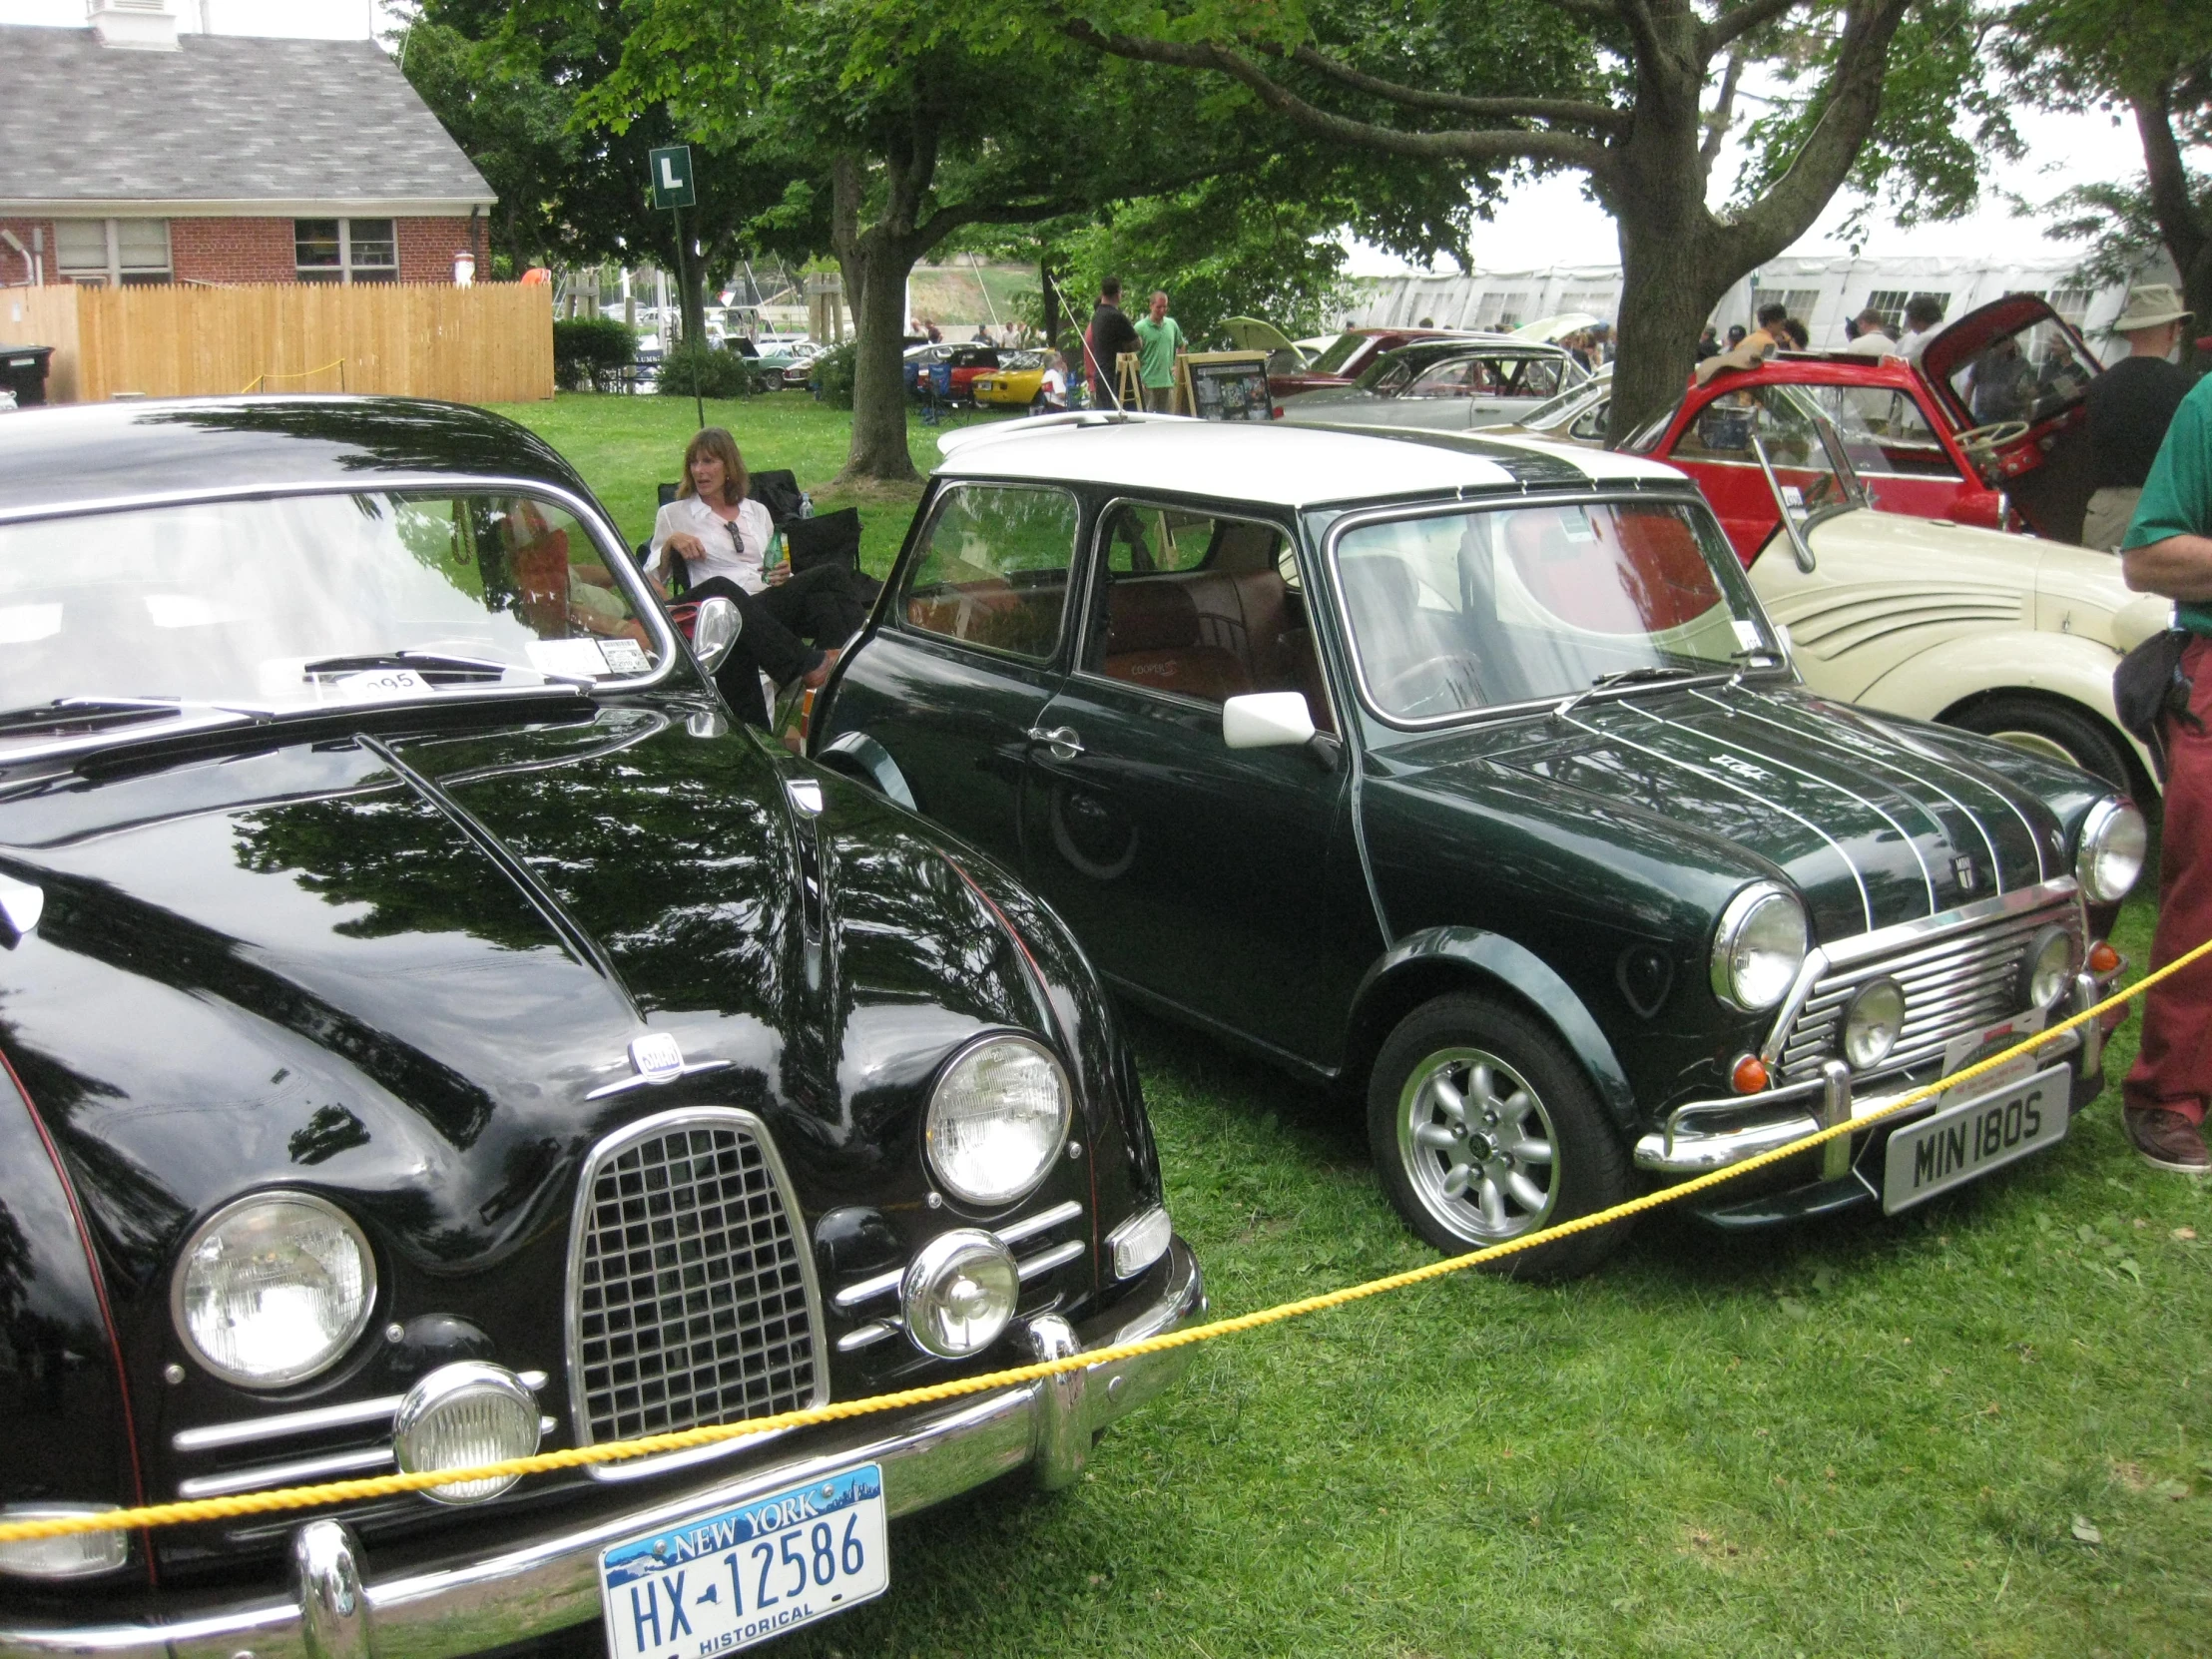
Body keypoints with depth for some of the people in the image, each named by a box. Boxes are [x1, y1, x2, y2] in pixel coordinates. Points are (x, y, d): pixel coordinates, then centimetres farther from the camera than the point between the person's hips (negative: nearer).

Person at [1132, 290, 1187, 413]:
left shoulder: (1172, 325, 10)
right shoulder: (1140, 328, -6)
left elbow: (1182, 345, 25)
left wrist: (1177, 366, 13)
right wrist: (1140, 379, -13)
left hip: (1168, 381, 5)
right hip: (1149, 383, -5)